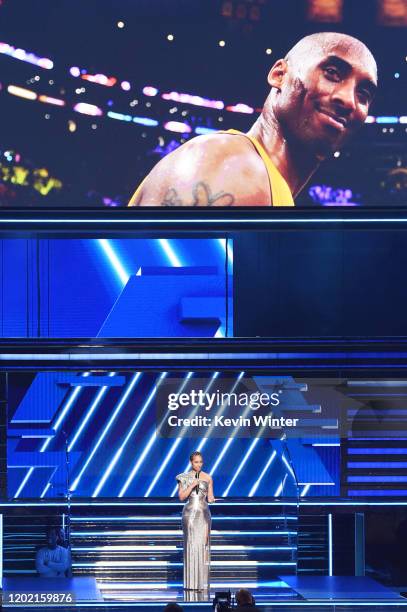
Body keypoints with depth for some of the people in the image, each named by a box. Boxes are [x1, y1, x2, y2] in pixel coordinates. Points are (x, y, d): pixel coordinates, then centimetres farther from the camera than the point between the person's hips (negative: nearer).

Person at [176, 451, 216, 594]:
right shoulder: (184, 477, 3)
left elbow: (210, 497, 8)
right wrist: (192, 486, -14)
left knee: (203, 546, -4)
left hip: (203, 513, 1)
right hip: (189, 512, -1)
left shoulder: (207, 478, 7)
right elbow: (182, 497, -1)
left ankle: (203, 582, -3)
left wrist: (212, 499, -15)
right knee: (190, 545, -3)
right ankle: (190, 582, -1)